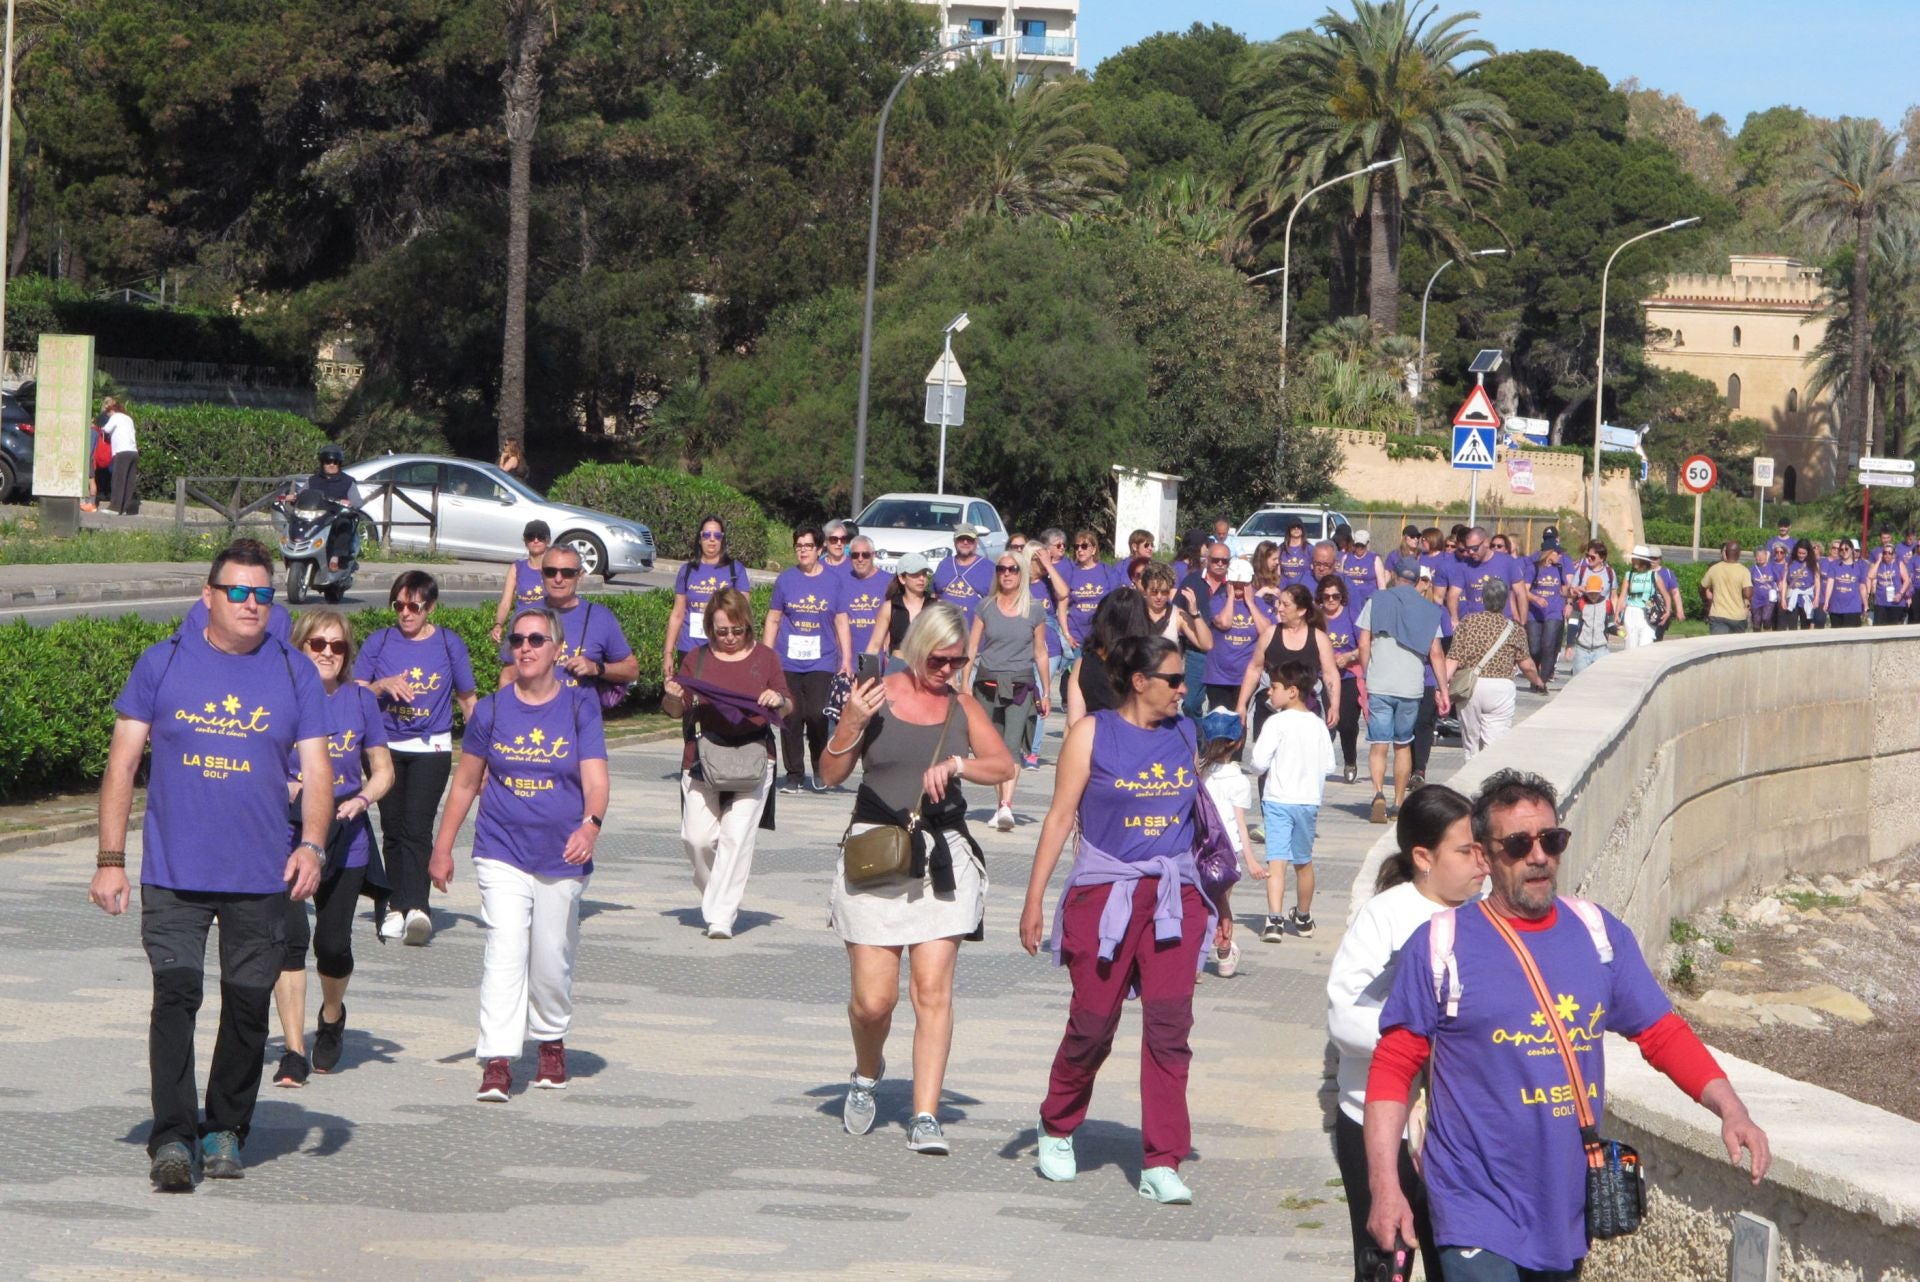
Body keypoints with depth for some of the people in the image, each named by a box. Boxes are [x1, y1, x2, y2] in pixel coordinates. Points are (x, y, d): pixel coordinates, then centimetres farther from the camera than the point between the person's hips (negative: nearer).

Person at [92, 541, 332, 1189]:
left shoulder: (295, 674, 6)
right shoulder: (161, 663, 4)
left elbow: (317, 772, 4)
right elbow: (122, 764, 5)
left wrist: (312, 845, -14)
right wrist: (110, 859, 0)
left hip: (262, 878, 1)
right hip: (173, 872, -1)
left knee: (248, 1006, 7)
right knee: (175, 997, -10)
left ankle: (225, 1130, 21)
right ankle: (172, 1137, -10)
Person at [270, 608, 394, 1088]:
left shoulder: (361, 701, 5)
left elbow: (383, 770, 12)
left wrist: (361, 799, -8)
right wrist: (280, 787, -16)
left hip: (344, 838, 2)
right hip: (287, 833, -2)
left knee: (332, 944, 3)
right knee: (291, 938, -13)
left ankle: (332, 1016, 36)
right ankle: (294, 1052, -9)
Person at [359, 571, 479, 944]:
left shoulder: (449, 644, 4)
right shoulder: (379, 643, 5)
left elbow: (467, 699, 12)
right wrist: (383, 685, -14)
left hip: (431, 749, -2)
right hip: (385, 746, 2)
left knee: (417, 827, -16)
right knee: (393, 829, 6)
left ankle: (417, 908, -27)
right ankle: (397, 908, 15)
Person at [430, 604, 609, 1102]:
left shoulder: (580, 707, -1)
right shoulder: (492, 709, 3)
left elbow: (595, 779, -9)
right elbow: (466, 782, 12)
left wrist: (591, 824, -29)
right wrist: (443, 848, 13)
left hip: (562, 856, 0)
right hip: (502, 852, 0)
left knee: (551, 961, 9)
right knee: (505, 952, -13)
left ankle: (552, 1042, 33)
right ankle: (497, 1062, -16)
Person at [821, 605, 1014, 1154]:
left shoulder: (962, 705, 9)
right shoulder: (877, 696, 0)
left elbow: (1004, 765, 3)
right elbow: (833, 773, 1)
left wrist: (957, 764, -15)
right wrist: (851, 724, -16)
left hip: (943, 858, 2)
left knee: (932, 989, -7)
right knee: (874, 997, -2)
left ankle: (925, 1116, -4)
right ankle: (866, 1073, 30)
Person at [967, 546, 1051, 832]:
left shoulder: (1035, 610, 3)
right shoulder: (986, 607, 5)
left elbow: (1040, 653, 9)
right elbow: (971, 648, 6)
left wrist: (1045, 692, 9)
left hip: (1020, 685, -2)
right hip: (988, 683, 2)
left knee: (1012, 746, -16)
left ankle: (1006, 806, -27)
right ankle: (1001, 805, 18)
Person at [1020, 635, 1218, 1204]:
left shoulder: (1186, 735, 11)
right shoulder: (1092, 734, -1)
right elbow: (1061, 816, -1)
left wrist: (1219, 900, 19)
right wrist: (1034, 898, -5)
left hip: (1175, 898, 3)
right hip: (1105, 894, -3)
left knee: (1169, 1029, -5)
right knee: (1093, 1024, 3)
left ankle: (1162, 1163, -1)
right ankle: (1057, 1129, 29)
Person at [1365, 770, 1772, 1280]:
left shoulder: (1600, 933, 4)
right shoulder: (1441, 946, -7)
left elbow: (1662, 1032, 6)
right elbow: (1393, 1066, -5)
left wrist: (1730, 1108, -9)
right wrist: (1385, 1185, -12)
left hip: (1569, 1211, 5)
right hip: (1479, 1214, -5)